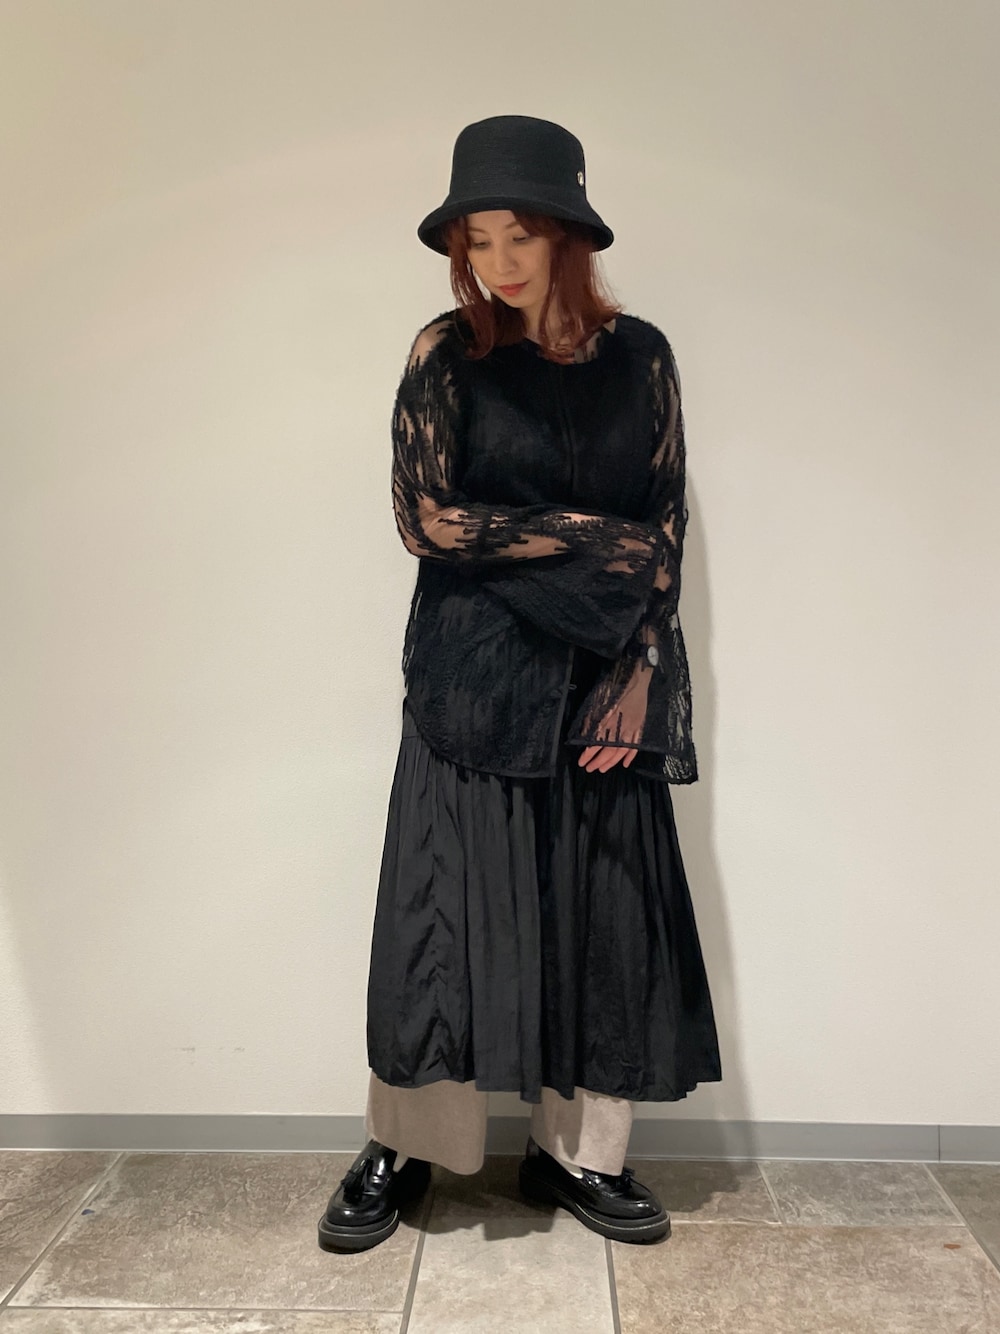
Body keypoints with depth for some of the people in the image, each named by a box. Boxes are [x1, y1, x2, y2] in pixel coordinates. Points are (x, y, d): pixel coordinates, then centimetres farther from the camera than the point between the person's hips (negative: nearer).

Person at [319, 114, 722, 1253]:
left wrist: (640, 674, -6)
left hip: (604, 679, 3)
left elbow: (666, 525, 4)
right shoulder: (447, 354, -1)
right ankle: (400, 1148, 21)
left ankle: (577, 1152, 24)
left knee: (608, 916, 6)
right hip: (475, 677, -2)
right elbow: (426, 518, -8)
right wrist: (591, 538, -9)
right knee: (446, 907, 1)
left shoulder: (638, 355, 6)